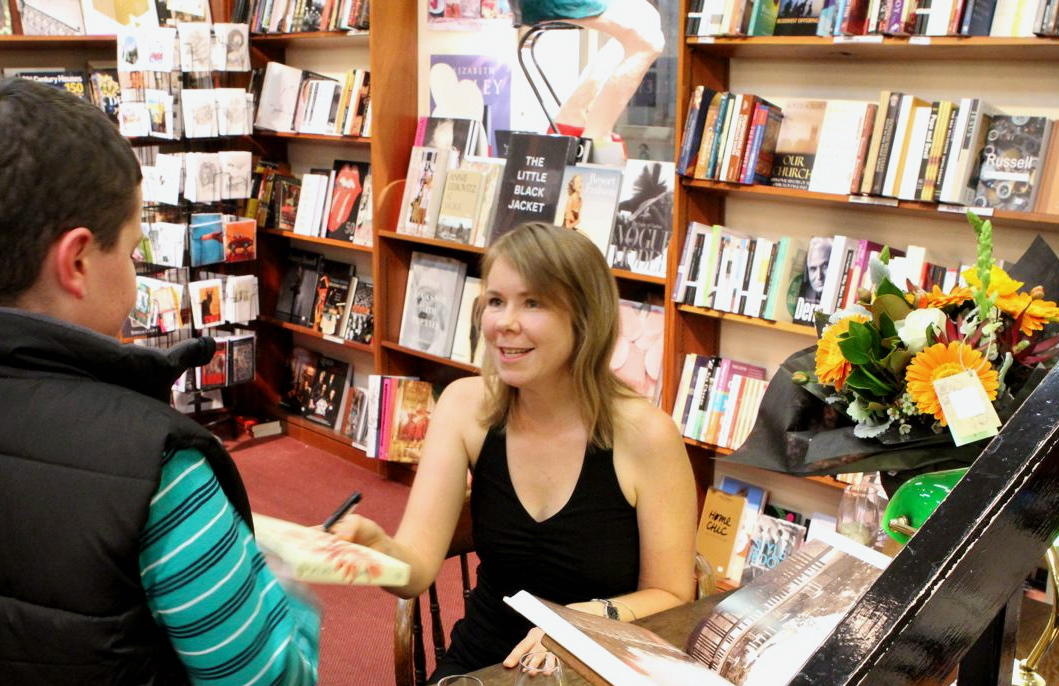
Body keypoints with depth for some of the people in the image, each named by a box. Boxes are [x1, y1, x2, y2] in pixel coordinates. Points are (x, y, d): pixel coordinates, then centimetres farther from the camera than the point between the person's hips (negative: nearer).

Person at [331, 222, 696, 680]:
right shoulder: (466, 405, -6)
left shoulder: (645, 435, -16)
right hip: (478, 663, 1)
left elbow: (671, 597, -5)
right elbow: (417, 569, -12)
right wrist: (377, 548, -33)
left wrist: (589, 619, -22)